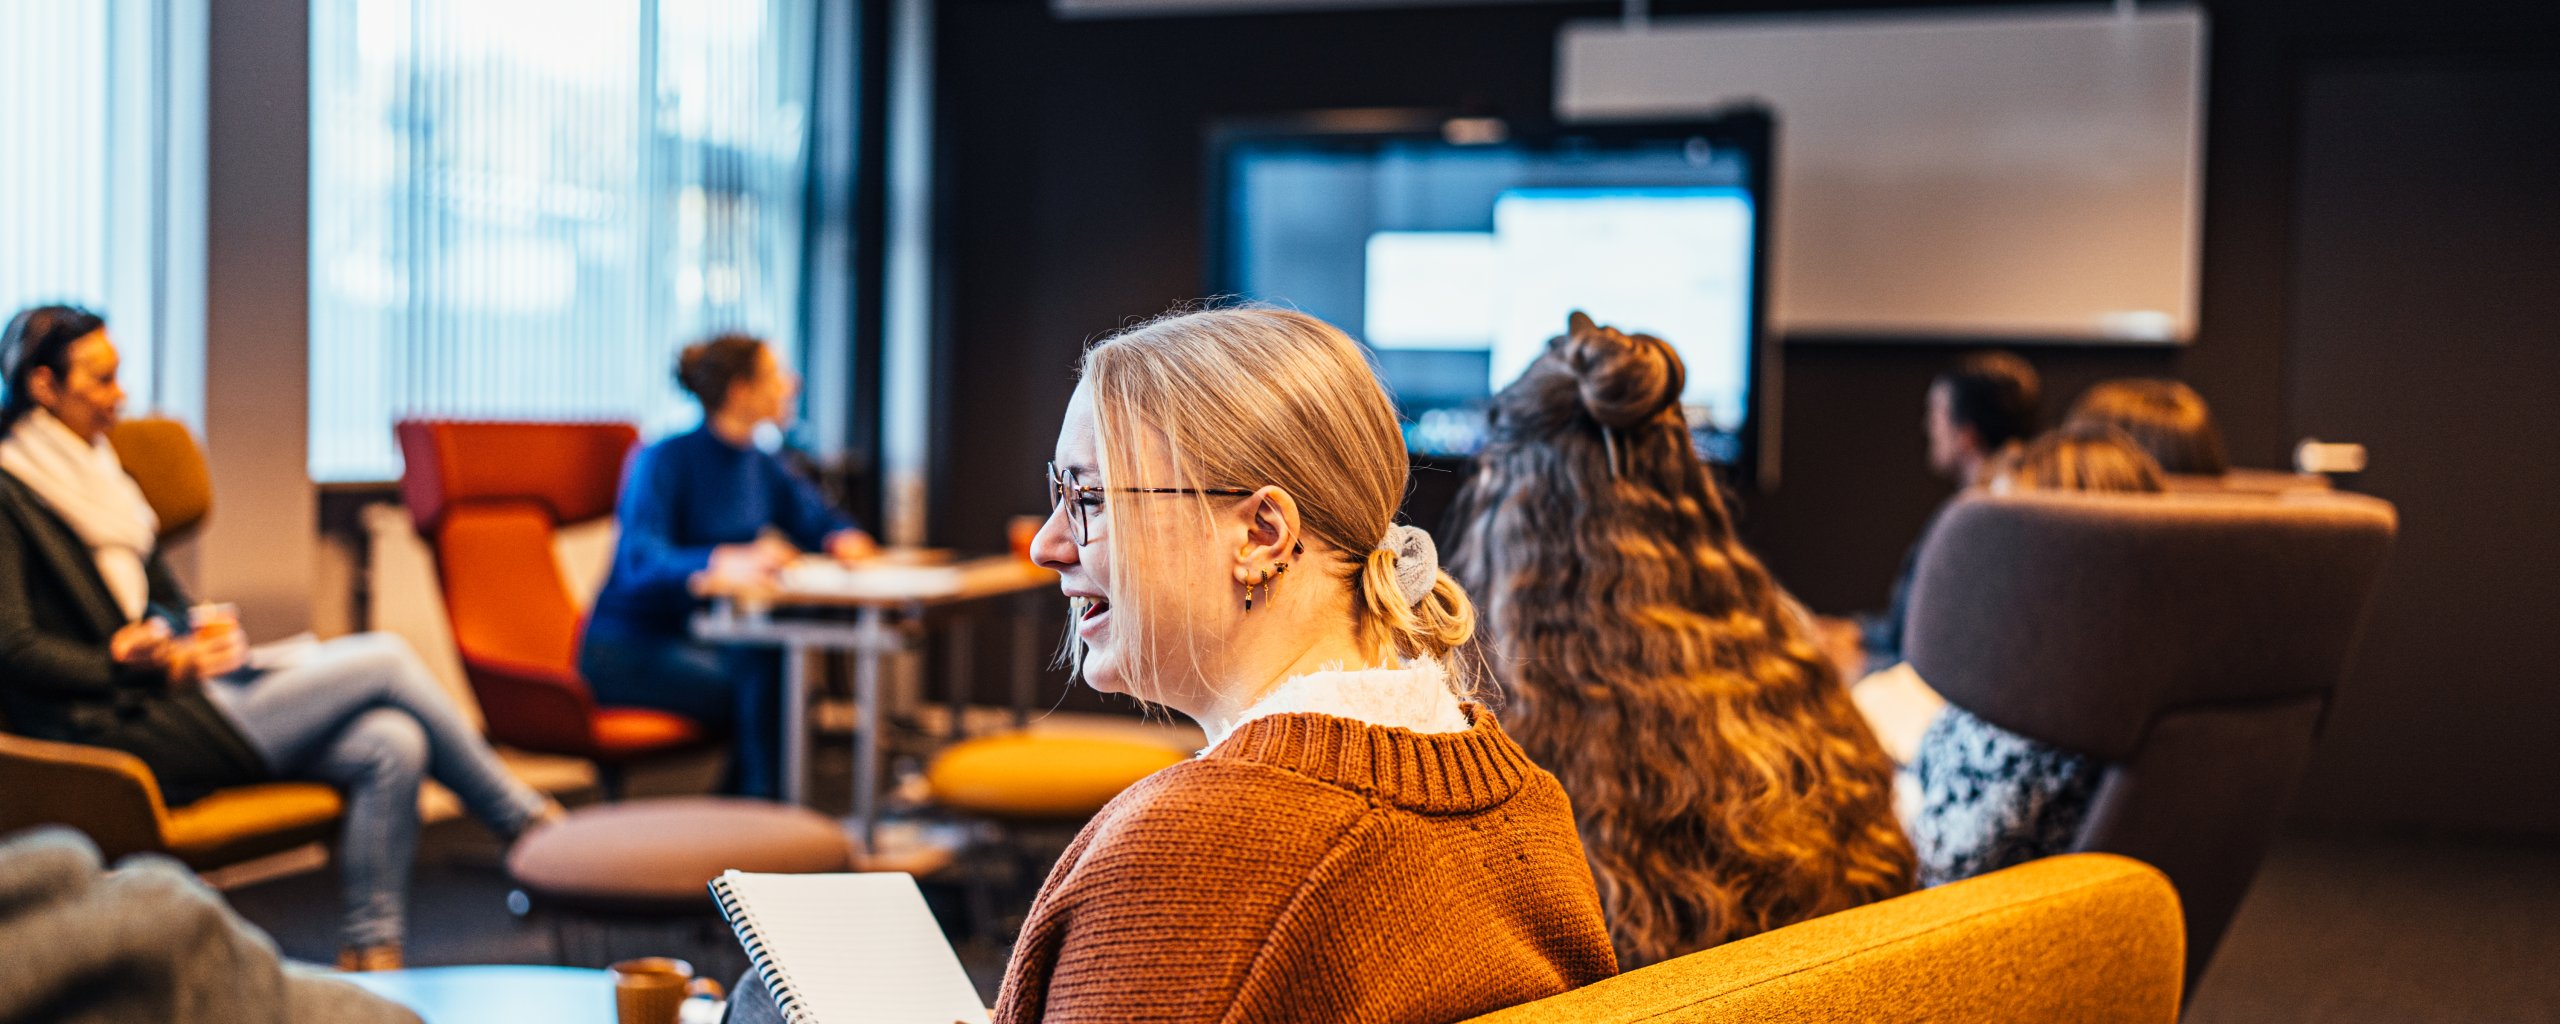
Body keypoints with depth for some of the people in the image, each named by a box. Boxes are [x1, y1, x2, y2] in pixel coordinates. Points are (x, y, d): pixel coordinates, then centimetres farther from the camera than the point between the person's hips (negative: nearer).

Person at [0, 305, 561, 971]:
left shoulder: (95, 476, 22)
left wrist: (208, 635, 0)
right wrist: (163, 665, -14)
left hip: (174, 690, 8)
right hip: (127, 728, -8)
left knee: (390, 744, -15)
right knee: (383, 658, -14)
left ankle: (369, 955, -10)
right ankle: (528, 824, 2)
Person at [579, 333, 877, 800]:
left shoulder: (762, 467, 8)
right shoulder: (663, 462, -14)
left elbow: (821, 522, 17)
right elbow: (641, 564, -28)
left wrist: (844, 540, -9)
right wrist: (730, 563, -46)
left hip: (698, 638, 7)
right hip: (627, 648, -7)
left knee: (782, 666, -25)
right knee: (763, 679, -30)